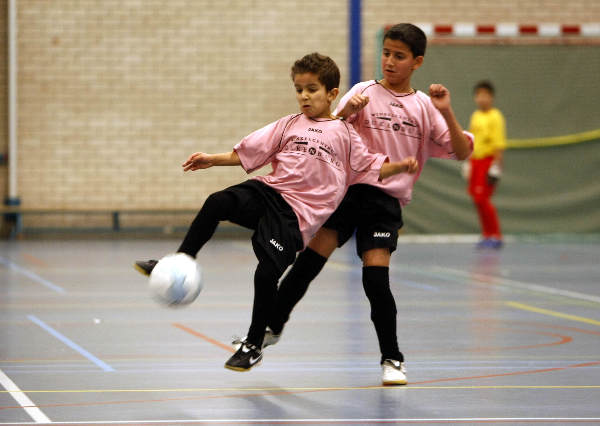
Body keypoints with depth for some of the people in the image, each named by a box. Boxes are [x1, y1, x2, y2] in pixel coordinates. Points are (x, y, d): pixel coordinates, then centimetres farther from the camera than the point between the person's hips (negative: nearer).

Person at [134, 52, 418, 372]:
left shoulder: (343, 133, 10)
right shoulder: (289, 125, 16)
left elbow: (369, 167, 11)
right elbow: (248, 152, 16)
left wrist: (400, 166, -5)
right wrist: (212, 159, 8)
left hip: (297, 212, -3)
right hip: (269, 191, 3)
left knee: (267, 273, -15)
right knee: (217, 203, -26)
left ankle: (254, 344, 3)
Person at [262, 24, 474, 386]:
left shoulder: (424, 107, 6)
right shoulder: (365, 92, 5)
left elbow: (462, 152, 1)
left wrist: (447, 113, -12)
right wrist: (345, 112, -21)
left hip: (386, 200, -1)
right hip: (348, 189, 1)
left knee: (376, 278, -11)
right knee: (309, 260, -9)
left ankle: (392, 359, 3)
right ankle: (273, 326, 8)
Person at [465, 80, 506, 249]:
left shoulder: (495, 117, -10)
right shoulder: (475, 116, 14)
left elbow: (499, 144, -14)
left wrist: (496, 167, -19)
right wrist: (469, 164, 22)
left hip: (489, 160, -8)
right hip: (476, 160, 8)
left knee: (482, 198, -13)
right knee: (476, 198, 7)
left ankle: (496, 237, -5)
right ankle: (486, 235, 16)